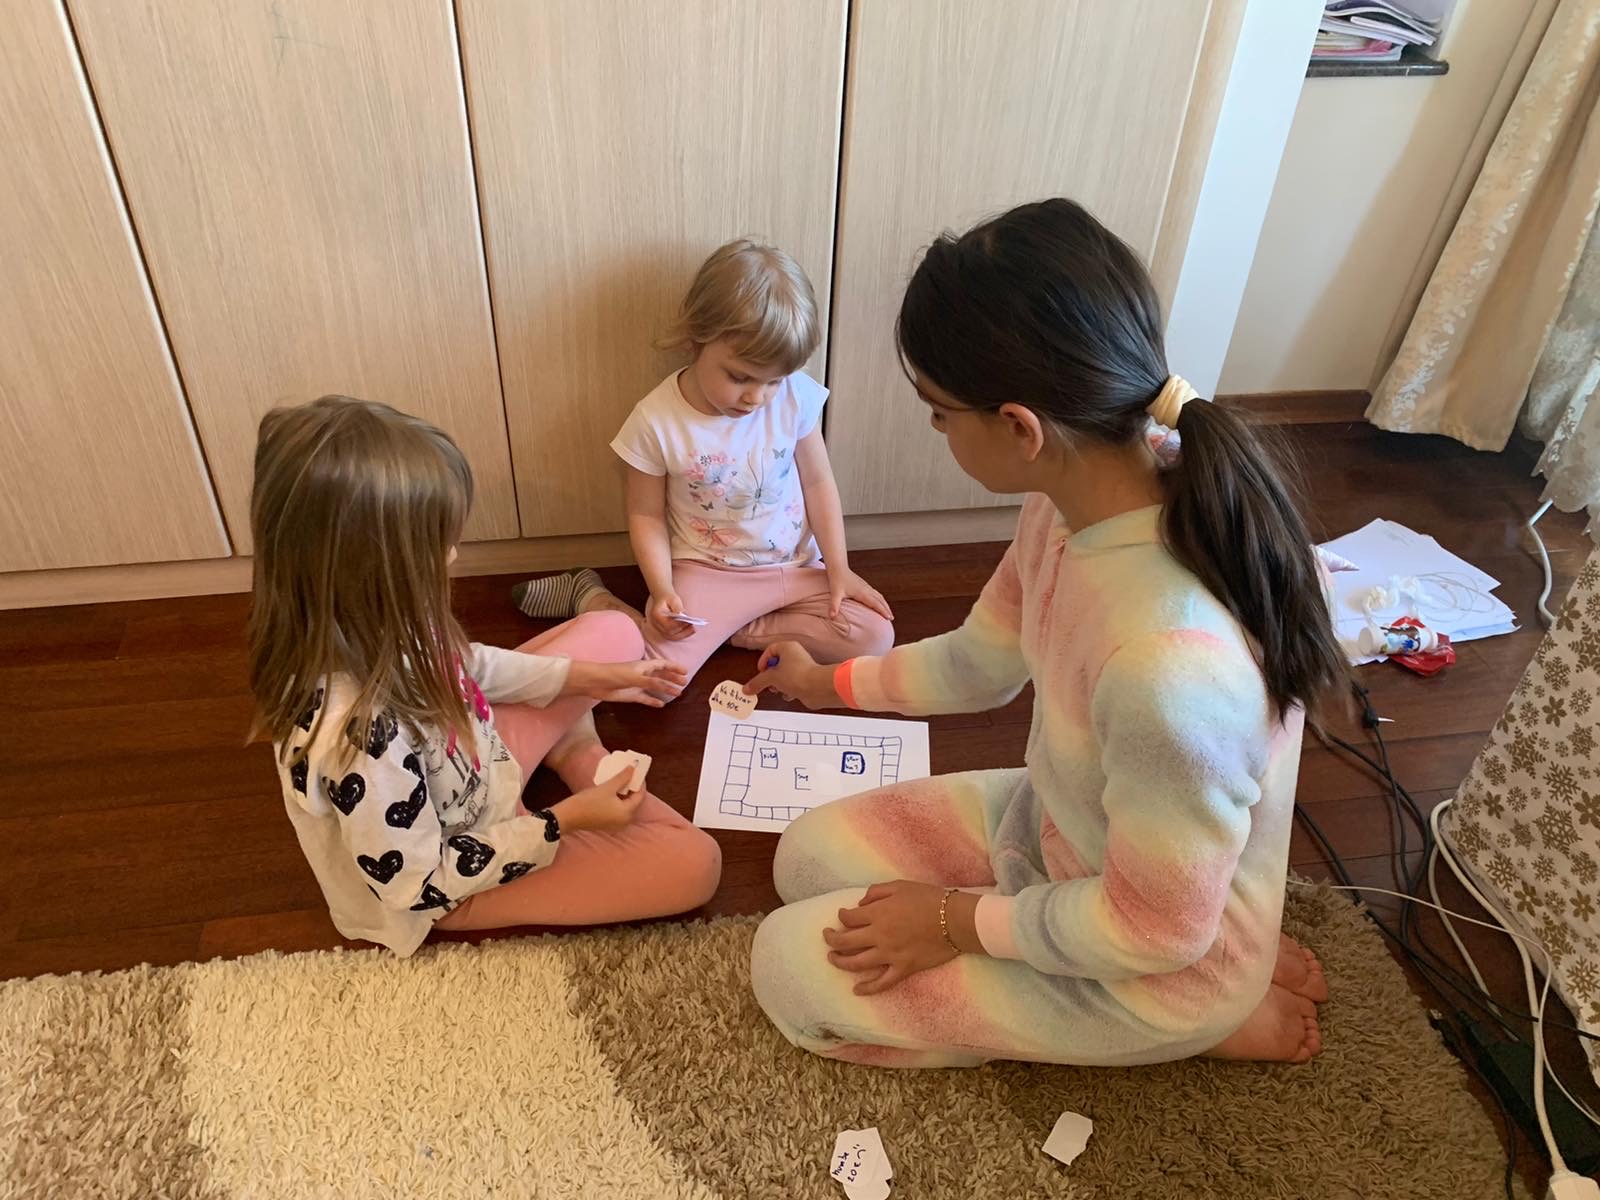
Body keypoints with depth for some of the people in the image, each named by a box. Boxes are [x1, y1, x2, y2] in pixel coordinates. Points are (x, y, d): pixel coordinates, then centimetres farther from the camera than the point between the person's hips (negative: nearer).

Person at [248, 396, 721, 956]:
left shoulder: (365, 625, -20)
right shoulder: (360, 739, -42)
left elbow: (460, 665, 3)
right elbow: (421, 885, -27)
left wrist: (582, 677, -1)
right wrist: (563, 822, -21)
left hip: (468, 767, 7)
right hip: (451, 883, -6)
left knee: (614, 633, 6)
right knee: (693, 864, -12)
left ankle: (579, 754, 20)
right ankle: (584, 795, 11)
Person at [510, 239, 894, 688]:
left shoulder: (798, 397, -14)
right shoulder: (656, 421, -18)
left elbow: (818, 483, 0)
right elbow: (647, 515, -7)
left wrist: (838, 567, -4)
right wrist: (662, 591, -20)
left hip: (796, 566, 3)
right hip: (704, 572, -3)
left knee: (875, 638, -13)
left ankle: (738, 630, 1)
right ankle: (589, 597, 14)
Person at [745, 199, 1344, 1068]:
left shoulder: (1169, 659, -42)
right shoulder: (1079, 497, -15)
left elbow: (1156, 930, -26)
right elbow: (980, 665, 4)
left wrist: (959, 922, -13)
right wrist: (832, 682, 19)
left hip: (1158, 967, -7)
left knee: (793, 968, -4)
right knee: (812, 857, 11)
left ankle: (1216, 1015, 5)